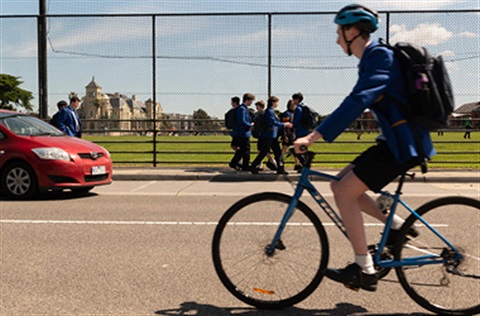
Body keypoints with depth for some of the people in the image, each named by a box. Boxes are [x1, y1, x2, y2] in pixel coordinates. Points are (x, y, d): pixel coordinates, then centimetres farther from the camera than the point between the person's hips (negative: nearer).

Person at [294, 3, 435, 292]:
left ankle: (364, 270, -5)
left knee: (344, 191, -12)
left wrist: (313, 137, -31)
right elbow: (358, 103, 24)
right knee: (340, 184, 8)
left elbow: (357, 102, -28)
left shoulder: (380, 57, -15)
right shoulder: (373, 58, 16)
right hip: (396, 141, 9)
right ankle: (398, 225, 14)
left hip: (404, 144, -9)